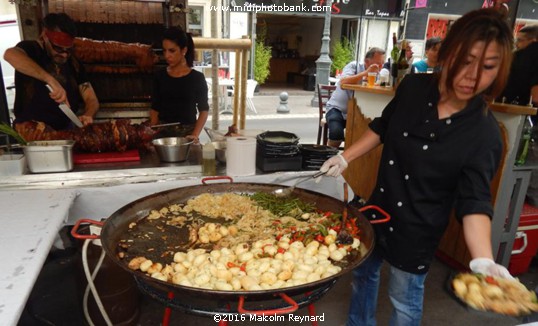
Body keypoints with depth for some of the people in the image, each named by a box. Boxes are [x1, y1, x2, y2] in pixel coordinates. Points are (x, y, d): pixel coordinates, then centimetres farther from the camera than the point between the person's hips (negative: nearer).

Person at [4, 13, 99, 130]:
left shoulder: (74, 64, 7)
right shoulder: (30, 49, -4)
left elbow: (91, 99, 4)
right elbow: (10, 55, -27)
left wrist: (87, 115, -17)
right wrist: (50, 80, -36)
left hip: (64, 130, 4)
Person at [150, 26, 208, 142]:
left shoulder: (197, 78, -2)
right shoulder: (160, 76, 5)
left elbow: (203, 110, 0)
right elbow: (155, 109, 8)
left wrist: (195, 134, -13)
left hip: (187, 133, -2)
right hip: (162, 132, 2)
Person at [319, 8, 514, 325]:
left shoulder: (485, 133, -22)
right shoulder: (414, 87, -12)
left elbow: (474, 201, -22)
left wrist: (483, 260, -36)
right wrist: (345, 158, 2)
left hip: (417, 231, -4)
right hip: (379, 209, 5)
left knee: (405, 300, 15)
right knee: (363, 272, 25)